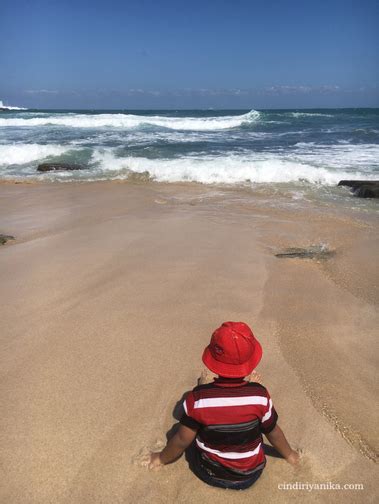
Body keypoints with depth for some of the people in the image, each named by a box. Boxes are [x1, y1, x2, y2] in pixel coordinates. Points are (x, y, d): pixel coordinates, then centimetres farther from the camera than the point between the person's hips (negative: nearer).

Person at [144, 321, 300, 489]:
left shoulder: (198, 397, -27)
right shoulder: (259, 395, -24)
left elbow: (182, 440, -16)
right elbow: (273, 433, -8)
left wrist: (161, 459, 5)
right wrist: (289, 455, 14)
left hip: (210, 474, -1)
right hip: (250, 475, 1)